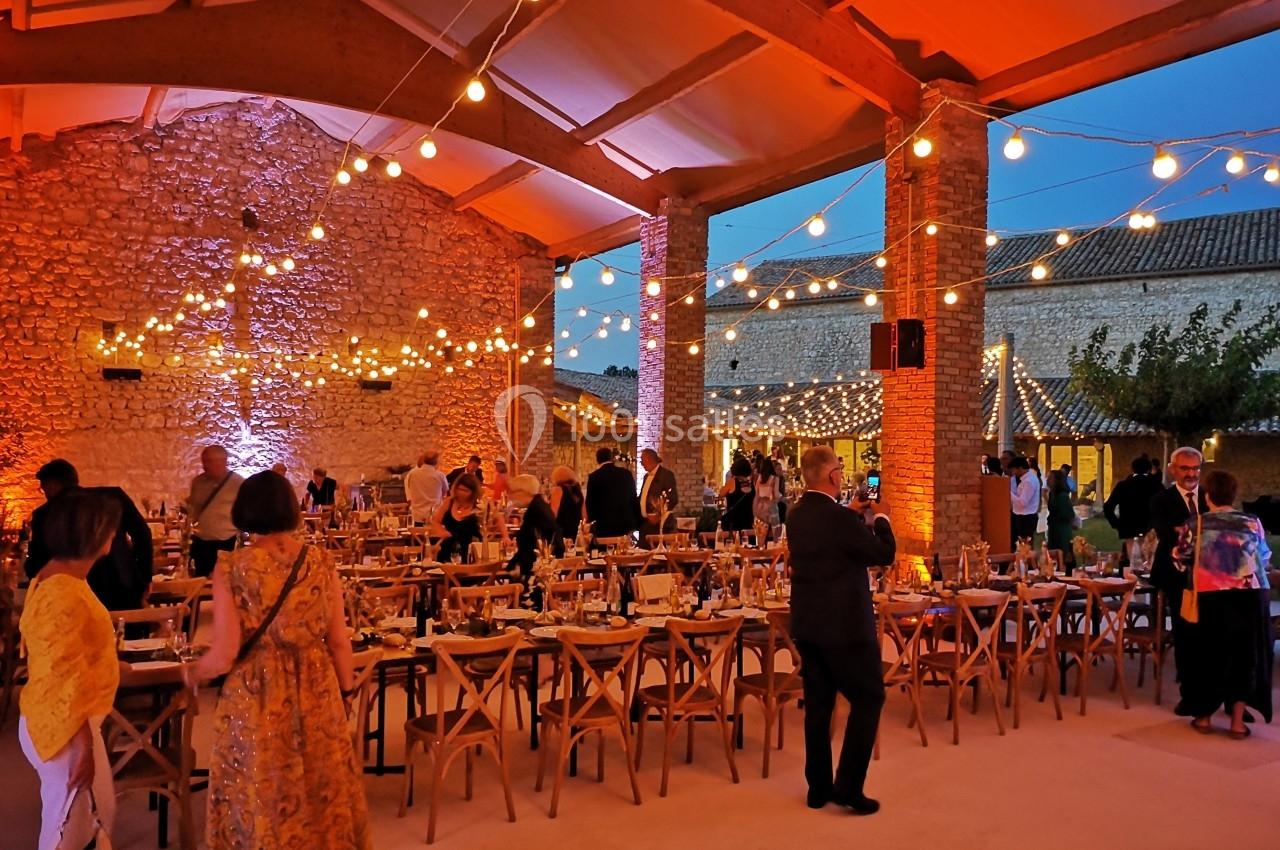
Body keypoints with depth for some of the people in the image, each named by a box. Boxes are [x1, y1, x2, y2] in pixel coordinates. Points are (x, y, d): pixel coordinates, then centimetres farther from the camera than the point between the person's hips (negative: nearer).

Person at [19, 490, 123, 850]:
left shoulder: (61, 577, 6)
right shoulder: (63, 593, -26)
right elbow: (66, 679, -25)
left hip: (69, 722, 9)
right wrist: (84, 746, -21)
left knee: (98, 816, 21)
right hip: (65, 728, -9)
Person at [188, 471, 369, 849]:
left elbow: (225, 654, -11)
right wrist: (346, 691, 14)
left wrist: (191, 672, 9)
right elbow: (339, 642, -1)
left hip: (255, 696, -2)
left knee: (259, 798, 16)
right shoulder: (320, 562, -5)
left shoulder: (232, 569, -11)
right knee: (322, 790, 19)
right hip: (316, 693, 2)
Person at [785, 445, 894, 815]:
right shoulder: (840, 518, -21)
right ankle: (848, 787, 5)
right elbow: (885, 553, -11)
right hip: (845, 624, -8)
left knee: (818, 703, 13)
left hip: (807, 623, 8)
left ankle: (819, 787, 21)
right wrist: (880, 517, 4)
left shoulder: (796, 515, 4)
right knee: (869, 698, 6)